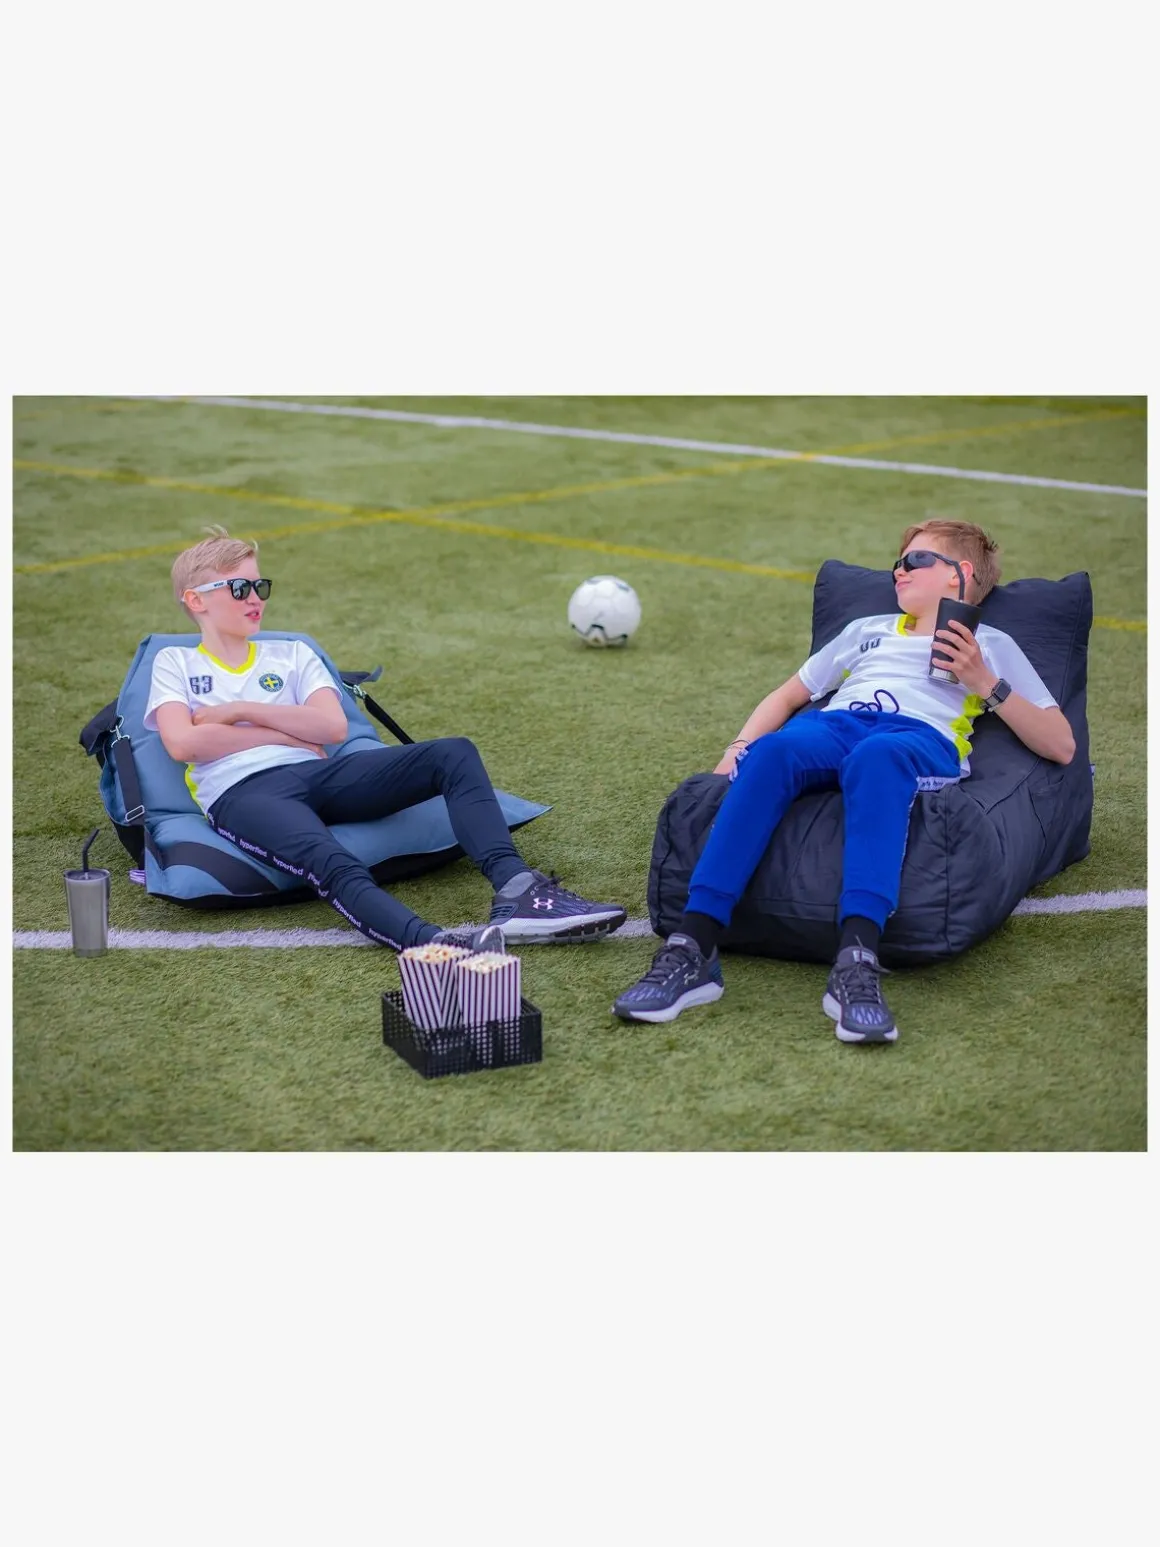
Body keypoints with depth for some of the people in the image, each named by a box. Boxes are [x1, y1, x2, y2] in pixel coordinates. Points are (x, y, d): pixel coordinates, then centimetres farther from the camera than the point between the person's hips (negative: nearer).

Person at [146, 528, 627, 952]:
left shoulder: (291, 654, 27)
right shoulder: (174, 663, 18)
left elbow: (332, 727, 9)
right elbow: (182, 743, -2)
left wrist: (240, 710, 3)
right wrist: (285, 732, 2)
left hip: (316, 774, 5)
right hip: (240, 793, -5)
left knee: (453, 754, -19)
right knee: (335, 866, -40)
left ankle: (516, 892, -40)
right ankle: (432, 942, -68)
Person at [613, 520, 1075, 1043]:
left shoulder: (991, 644, 28)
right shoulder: (867, 629, 39)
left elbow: (1061, 746, 17)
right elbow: (789, 694, 34)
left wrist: (985, 682, 5)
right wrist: (738, 748, 13)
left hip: (921, 738, -3)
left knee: (876, 756, -42)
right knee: (772, 750, -35)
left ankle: (856, 965, -58)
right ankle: (690, 950, -48)